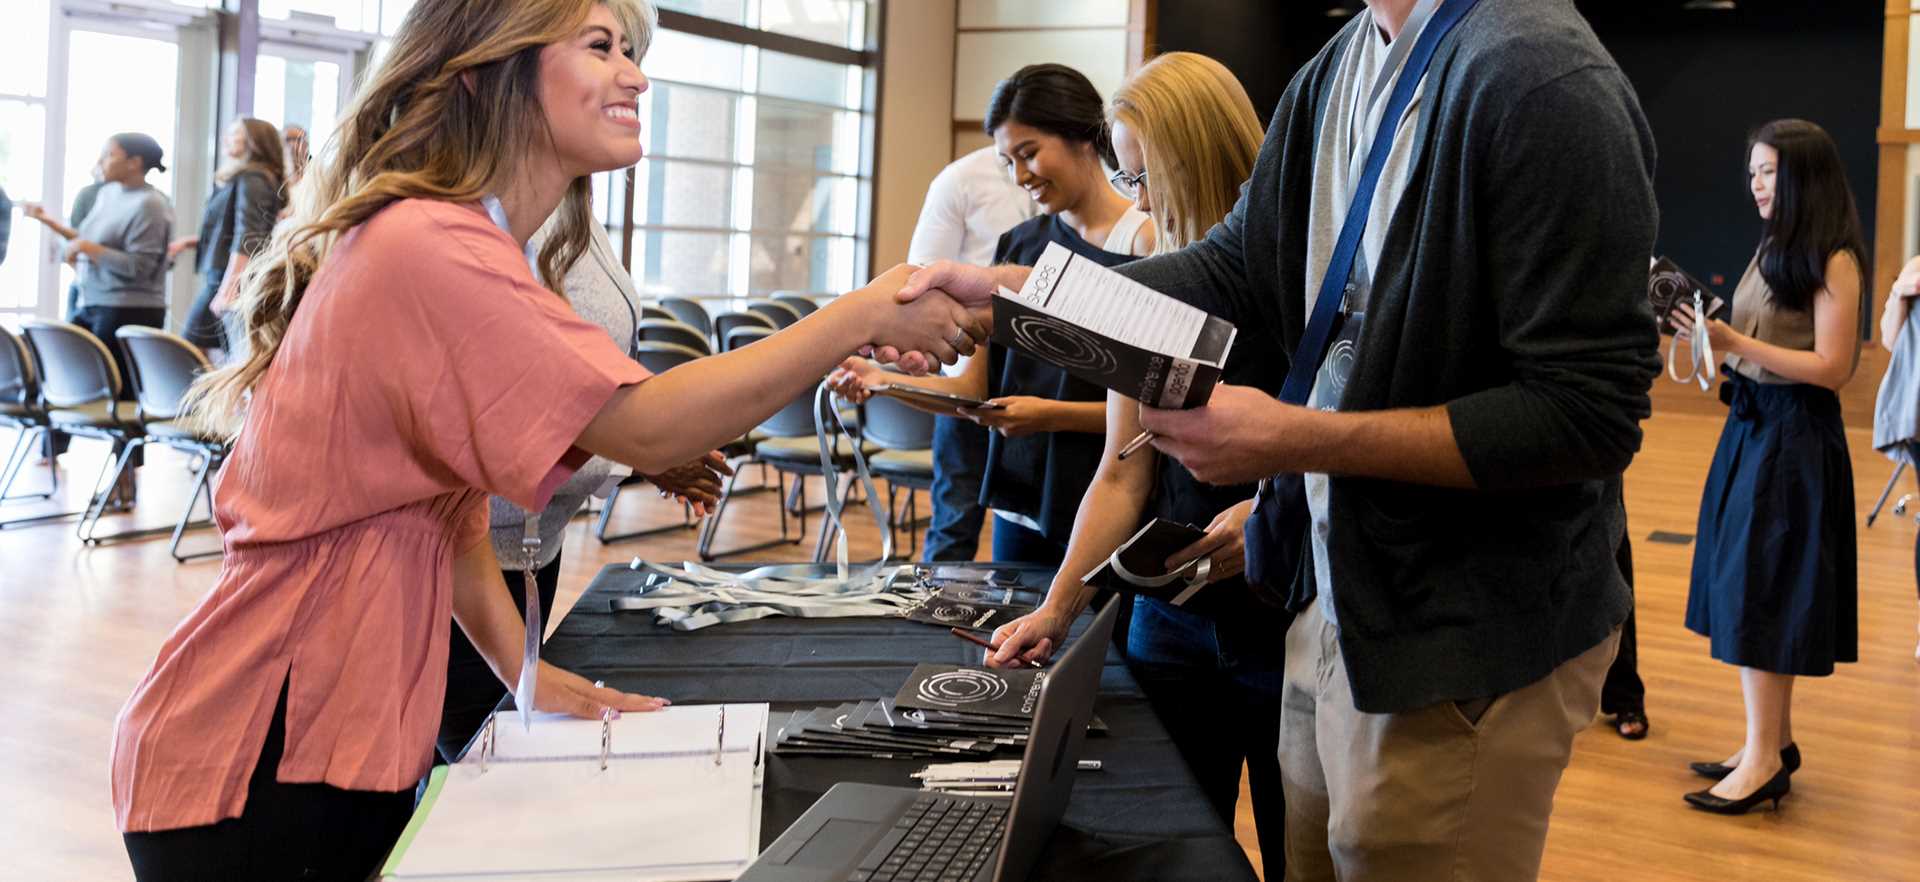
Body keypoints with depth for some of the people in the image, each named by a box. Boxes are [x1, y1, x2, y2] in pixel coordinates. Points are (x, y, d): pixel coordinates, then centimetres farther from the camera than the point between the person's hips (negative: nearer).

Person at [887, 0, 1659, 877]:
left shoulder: (1542, 78, -22)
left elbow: (1588, 415, -23)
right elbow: (1238, 272, 10)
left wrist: (1297, 440, -24)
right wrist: (1000, 294, -1)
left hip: (1467, 645, -8)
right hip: (1332, 602, 8)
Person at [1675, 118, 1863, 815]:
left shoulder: (1833, 260, -12)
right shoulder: (1773, 249, 12)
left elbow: (1832, 366, -16)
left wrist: (1735, 342, -21)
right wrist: (1711, 334, -2)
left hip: (1795, 436, -8)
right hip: (1751, 425, 8)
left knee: (1761, 590, -7)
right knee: (1755, 588, 11)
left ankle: (1764, 758, -1)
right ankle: (1775, 739, 20)